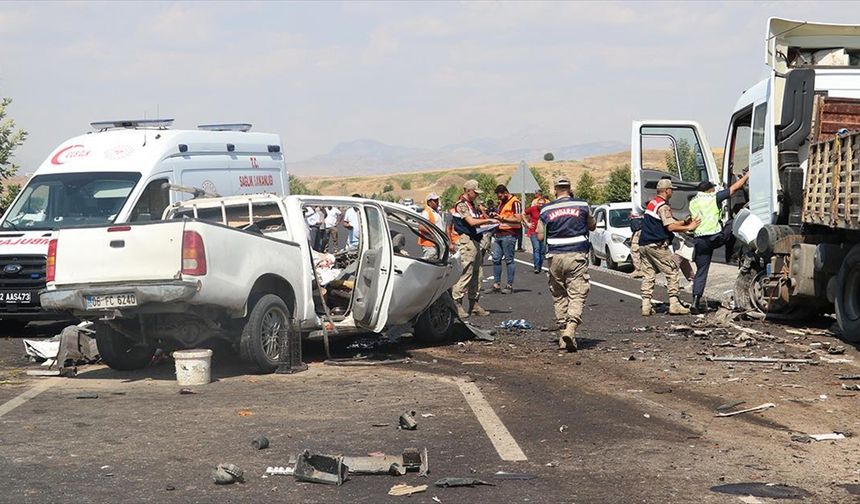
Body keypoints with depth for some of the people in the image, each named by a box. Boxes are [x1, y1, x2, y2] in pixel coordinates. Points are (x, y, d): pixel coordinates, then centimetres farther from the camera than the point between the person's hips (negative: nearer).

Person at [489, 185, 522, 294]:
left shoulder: (515, 202, -8)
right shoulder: (501, 203, 20)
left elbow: (518, 219, -17)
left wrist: (502, 218, -18)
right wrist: (494, 215, 10)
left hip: (509, 235, -9)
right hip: (499, 234, 9)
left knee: (509, 260, -4)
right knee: (496, 259, 5)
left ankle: (510, 286, 1)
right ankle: (496, 285, 9)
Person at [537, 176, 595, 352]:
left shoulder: (546, 210, 2)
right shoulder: (582, 205, 0)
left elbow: (540, 236, 7)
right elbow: (592, 226, 15)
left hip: (555, 256, 2)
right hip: (577, 255, -1)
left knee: (559, 295, 13)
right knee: (577, 295, -4)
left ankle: (563, 329, 14)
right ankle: (571, 328, -24)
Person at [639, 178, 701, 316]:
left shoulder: (652, 203, 18)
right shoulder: (663, 206, -12)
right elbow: (671, 227, -19)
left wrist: (685, 222, 18)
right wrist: (689, 228, -9)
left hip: (644, 245, 9)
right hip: (656, 245, -9)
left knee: (648, 275, 8)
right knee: (672, 272, -2)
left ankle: (646, 306, 4)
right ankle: (674, 305, -5)